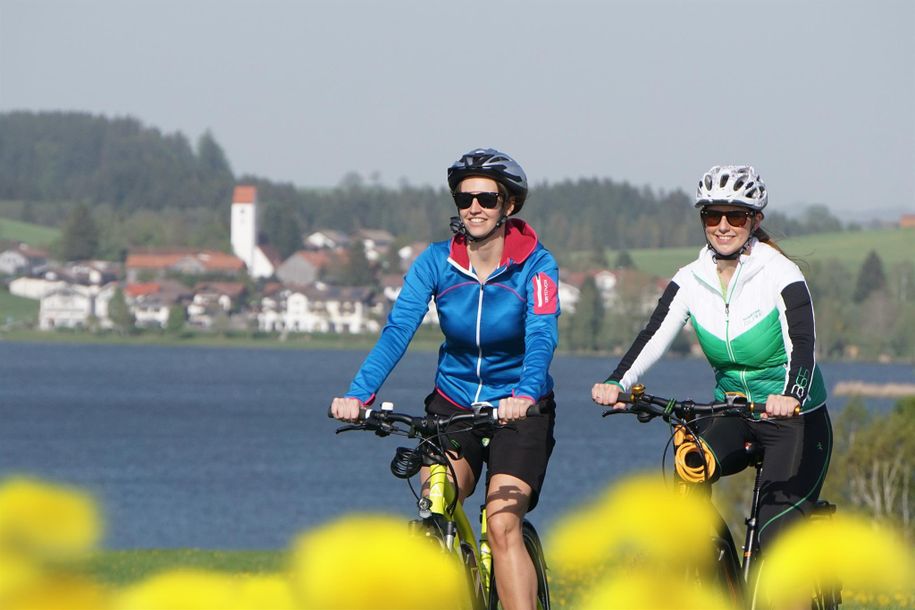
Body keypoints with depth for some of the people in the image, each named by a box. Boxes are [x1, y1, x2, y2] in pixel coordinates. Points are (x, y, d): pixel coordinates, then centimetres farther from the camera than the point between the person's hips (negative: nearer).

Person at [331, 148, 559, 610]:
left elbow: (542, 335, -27)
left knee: (502, 524, -19)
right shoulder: (437, 261, -6)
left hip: (519, 412, -2)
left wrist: (525, 394, -48)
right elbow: (397, 330, -18)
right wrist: (358, 394, -34)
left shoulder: (534, 264, -12)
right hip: (453, 404, 3)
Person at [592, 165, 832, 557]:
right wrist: (616, 384, -36)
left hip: (795, 420, -4)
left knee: (777, 539, -16)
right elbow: (654, 336, -16)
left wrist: (791, 396, -49)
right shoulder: (691, 281, -3)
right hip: (732, 417, 4)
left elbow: (802, 344, -28)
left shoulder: (780, 274, -14)